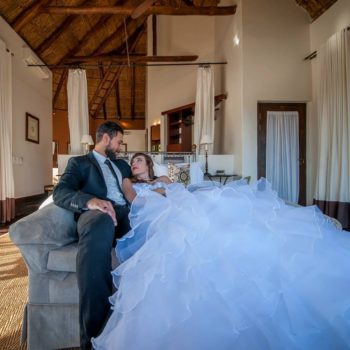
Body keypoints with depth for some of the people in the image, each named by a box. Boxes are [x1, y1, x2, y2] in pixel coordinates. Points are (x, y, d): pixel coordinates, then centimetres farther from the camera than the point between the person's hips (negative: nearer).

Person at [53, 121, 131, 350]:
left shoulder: (122, 164, 35)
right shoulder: (79, 162, 17)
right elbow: (60, 192, 0)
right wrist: (90, 201, -22)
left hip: (126, 213, 5)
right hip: (97, 213, -4)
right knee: (100, 223, -42)